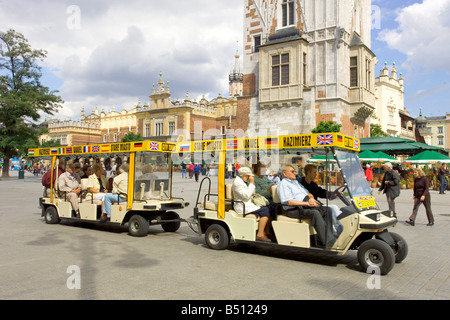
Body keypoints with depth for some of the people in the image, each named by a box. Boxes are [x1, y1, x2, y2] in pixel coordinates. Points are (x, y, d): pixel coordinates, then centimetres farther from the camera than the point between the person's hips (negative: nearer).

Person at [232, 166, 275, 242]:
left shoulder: (244, 182, 19)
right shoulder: (237, 182, -13)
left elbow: (252, 194, 22)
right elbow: (246, 196, -21)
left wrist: (252, 183, 9)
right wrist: (251, 183, -16)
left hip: (249, 204, 10)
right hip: (242, 207, -10)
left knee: (270, 210, -4)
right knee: (265, 211, -21)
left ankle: (267, 232, 0)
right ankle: (260, 234, -20)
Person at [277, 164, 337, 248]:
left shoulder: (296, 182, 26)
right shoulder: (283, 184, -4)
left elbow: (307, 193, 24)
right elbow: (289, 202, -16)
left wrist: (311, 198, -1)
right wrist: (307, 203, -21)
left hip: (305, 206, 9)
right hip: (294, 210, -9)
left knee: (327, 210, -7)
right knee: (315, 213, -32)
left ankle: (329, 235, -15)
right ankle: (328, 242, -35)